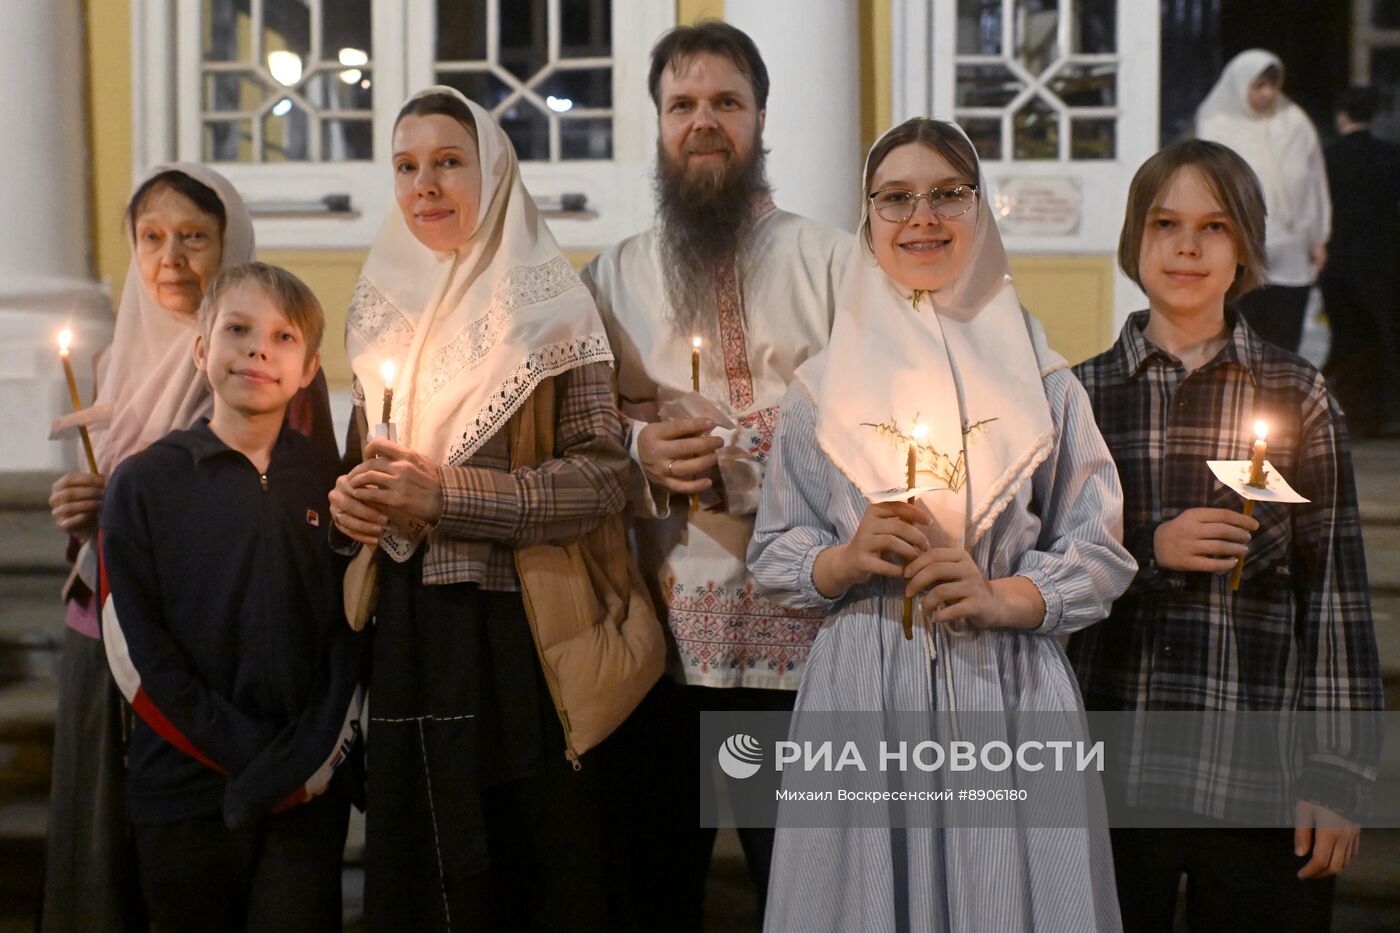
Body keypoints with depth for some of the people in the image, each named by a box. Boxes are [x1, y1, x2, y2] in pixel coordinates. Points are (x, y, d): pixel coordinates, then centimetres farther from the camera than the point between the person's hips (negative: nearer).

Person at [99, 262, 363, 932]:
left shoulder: (330, 482, 7)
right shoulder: (144, 483, 0)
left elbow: (352, 637, 7)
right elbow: (135, 652, -5)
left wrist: (313, 763, -7)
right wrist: (251, 761, -11)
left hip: (309, 795, 1)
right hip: (184, 794, -1)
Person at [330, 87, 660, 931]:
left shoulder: (546, 304, -5)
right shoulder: (384, 306, 11)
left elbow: (602, 473, -12)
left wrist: (450, 496, -18)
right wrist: (351, 497, -1)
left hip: (523, 632, -5)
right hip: (412, 630, 5)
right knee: (419, 865, 9)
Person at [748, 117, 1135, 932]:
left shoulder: (1038, 374, 5)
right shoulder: (823, 384, 6)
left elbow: (1100, 552, 3)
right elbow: (772, 556, 8)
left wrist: (1006, 598, -13)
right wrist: (845, 561, -12)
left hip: (1010, 690, 0)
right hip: (861, 690, 0)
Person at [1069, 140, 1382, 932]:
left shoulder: (1297, 397, 3)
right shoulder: (1078, 394, 6)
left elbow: (1335, 590, 1)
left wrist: (1335, 777, -4)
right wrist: (1147, 553, -11)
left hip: (1257, 778, -1)